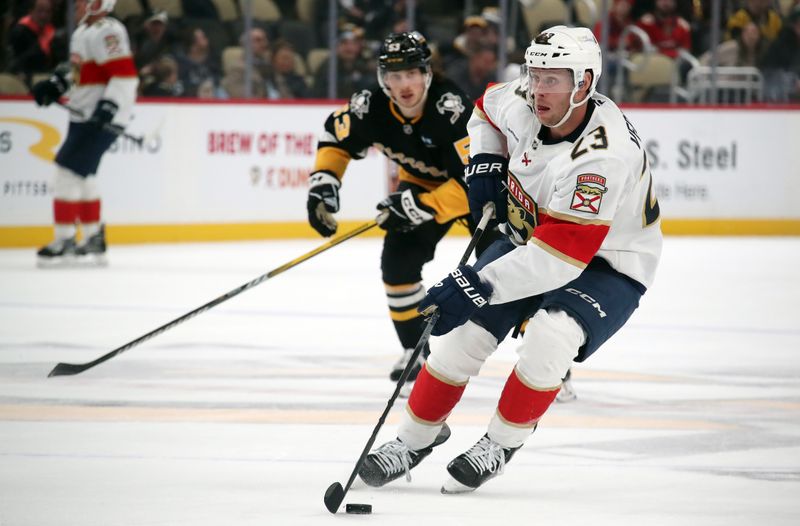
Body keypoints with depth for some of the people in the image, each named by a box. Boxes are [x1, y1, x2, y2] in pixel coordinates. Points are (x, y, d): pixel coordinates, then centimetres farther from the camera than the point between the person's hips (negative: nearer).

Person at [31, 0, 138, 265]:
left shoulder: (107, 32, -18)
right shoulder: (83, 31, 15)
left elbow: (124, 74, -25)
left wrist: (109, 107, -32)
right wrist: (56, 84, 18)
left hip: (102, 119, -11)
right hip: (84, 114, 11)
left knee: (69, 171, -11)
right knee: (83, 176, 16)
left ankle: (65, 241, -7)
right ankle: (93, 238, 26)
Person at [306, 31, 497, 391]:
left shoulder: (452, 109, -39)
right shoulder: (372, 108, -23)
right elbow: (336, 137, -1)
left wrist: (421, 207, -43)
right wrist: (322, 183, -13)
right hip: (422, 182, 5)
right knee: (398, 262, -7)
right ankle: (416, 350, 12)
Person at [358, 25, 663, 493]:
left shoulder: (603, 154, -37)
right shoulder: (522, 102, -16)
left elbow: (561, 255, -40)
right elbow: (487, 110, 13)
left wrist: (479, 286, -43)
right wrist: (485, 167, -2)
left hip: (608, 265, -6)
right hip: (528, 239, 6)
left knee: (548, 338, -31)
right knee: (465, 332, -6)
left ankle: (502, 442, -8)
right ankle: (417, 436, 14)